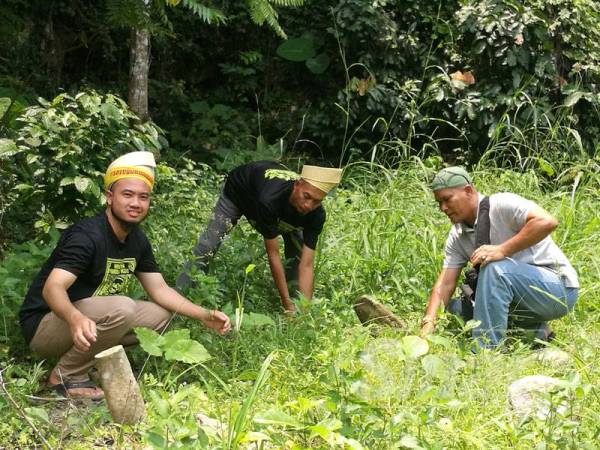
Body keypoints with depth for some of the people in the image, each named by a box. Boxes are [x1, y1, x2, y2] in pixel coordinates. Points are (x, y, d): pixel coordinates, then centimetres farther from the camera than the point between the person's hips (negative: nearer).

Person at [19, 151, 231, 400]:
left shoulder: (137, 240, 3)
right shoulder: (87, 235, -23)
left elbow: (160, 290, 6)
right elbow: (52, 288, -35)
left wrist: (205, 316, -8)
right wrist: (76, 318, -56)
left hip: (92, 319, 8)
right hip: (44, 324, -8)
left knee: (161, 314, 3)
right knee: (121, 308, -31)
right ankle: (66, 375, -14)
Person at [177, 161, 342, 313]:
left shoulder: (316, 215, -34)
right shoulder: (269, 199, -49)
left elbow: (306, 265, -32)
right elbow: (273, 254, -41)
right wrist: (287, 304, -38)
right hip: (237, 192, -4)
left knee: (297, 251, -8)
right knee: (209, 246, -14)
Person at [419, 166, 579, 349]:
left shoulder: (502, 204, -16)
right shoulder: (457, 237, 6)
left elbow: (548, 222, -31)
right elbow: (445, 284, 1)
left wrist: (502, 250, -31)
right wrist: (428, 324, -13)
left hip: (560, 288, -8)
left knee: (495, 267, -30)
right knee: (455, 307, 1)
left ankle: (487, 351, -27)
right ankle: (534, 331, 4)